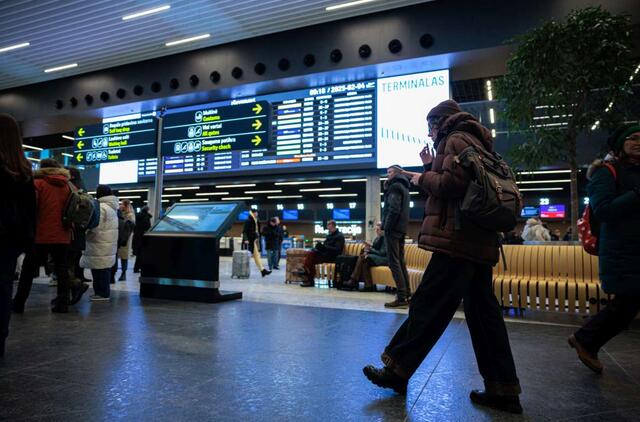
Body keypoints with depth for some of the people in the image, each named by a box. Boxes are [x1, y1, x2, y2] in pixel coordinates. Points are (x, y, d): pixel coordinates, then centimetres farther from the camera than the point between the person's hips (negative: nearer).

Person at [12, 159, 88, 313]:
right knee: (62, 269, 8)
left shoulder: (37, 183, -2)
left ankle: (18, 303, 15)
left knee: (28, 270, 9)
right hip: (62, 236, 3)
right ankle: (62, 303, 6)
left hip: (41, 235, -3)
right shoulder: (69, 186, 10)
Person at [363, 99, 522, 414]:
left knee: (428, 306, -4)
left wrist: (423, 178, -3)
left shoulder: (456, 140, -4)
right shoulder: (476, 143, 25)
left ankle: (397, 371, 7)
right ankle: (503, 390, 17)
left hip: (457, 241, -10)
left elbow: (453, 183, -20)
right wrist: (432, 170, 20)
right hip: (479, 244, 10)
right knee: (482, 313, 11)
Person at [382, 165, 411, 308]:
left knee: (394, 262, -10)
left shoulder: (395, 186, -7)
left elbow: (394, 209, -19)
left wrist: (387, 226, -17)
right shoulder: (404, 187, 22)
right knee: (401, 262, 12)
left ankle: (401, 297, -11)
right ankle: (407, 295, 15)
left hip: (393, 228, -10)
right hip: (401, 228, 10)